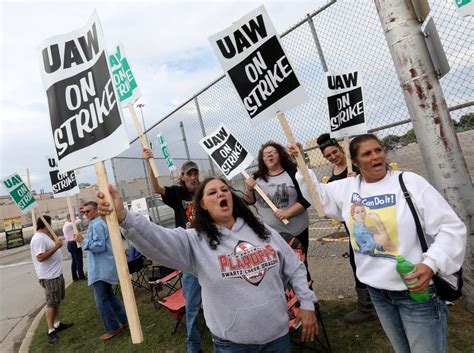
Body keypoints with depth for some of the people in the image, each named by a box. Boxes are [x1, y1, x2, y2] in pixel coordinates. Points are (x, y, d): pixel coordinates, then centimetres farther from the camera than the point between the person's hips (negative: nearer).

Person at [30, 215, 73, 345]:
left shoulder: (45, 236, 11)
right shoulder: (38, 238, -21)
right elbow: (40, 257, -27)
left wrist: (55, 243, 11)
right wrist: (56, 247, -26)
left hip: (56, 274, 10)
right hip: (49, 277, -10)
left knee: (57, 301, 18)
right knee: (51, 303, -2)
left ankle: (57, 324, 30)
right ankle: (51, 331, 7)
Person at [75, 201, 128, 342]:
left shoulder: (96, 225, -17)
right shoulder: (98, 223, 16)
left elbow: (99, 246, -24)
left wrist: (83, 241, -18)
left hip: (101, 269, -11)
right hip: (103, 267, 11)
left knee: (101, 301, -3)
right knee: (108, 296, 19)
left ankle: (113, 329, 8)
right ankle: (123, 321, 26)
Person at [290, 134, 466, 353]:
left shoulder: (410, 182, -11)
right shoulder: (347, 188, 1)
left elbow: (451, 228, -11)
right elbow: (316, 194, 18)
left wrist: (431, 264, -23)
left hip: (417, 288, -4)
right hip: (377, 290, 4)